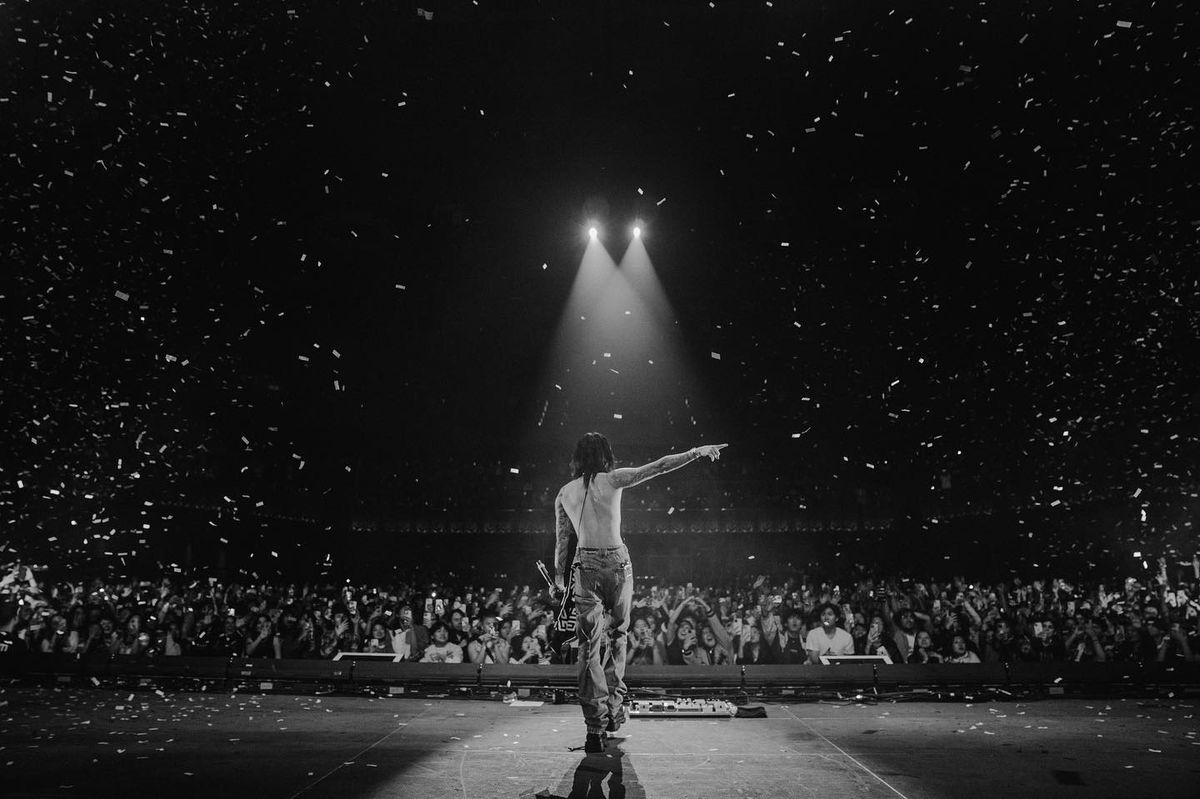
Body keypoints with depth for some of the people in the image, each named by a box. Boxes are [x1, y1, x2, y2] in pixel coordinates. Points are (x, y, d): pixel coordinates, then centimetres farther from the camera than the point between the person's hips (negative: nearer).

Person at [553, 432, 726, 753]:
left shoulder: (563, 494, 4)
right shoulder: (613, 479, -4)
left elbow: (561, 539, 9)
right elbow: (658, 466, -5)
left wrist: (559, 573, 23)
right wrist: (697, 451, -1)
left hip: (587, 567, 1)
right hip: (618, 563, -1)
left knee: (589, 645, 3)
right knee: (617, 634, 19)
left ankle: (596, 727, 0)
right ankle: (614, 708, 26)